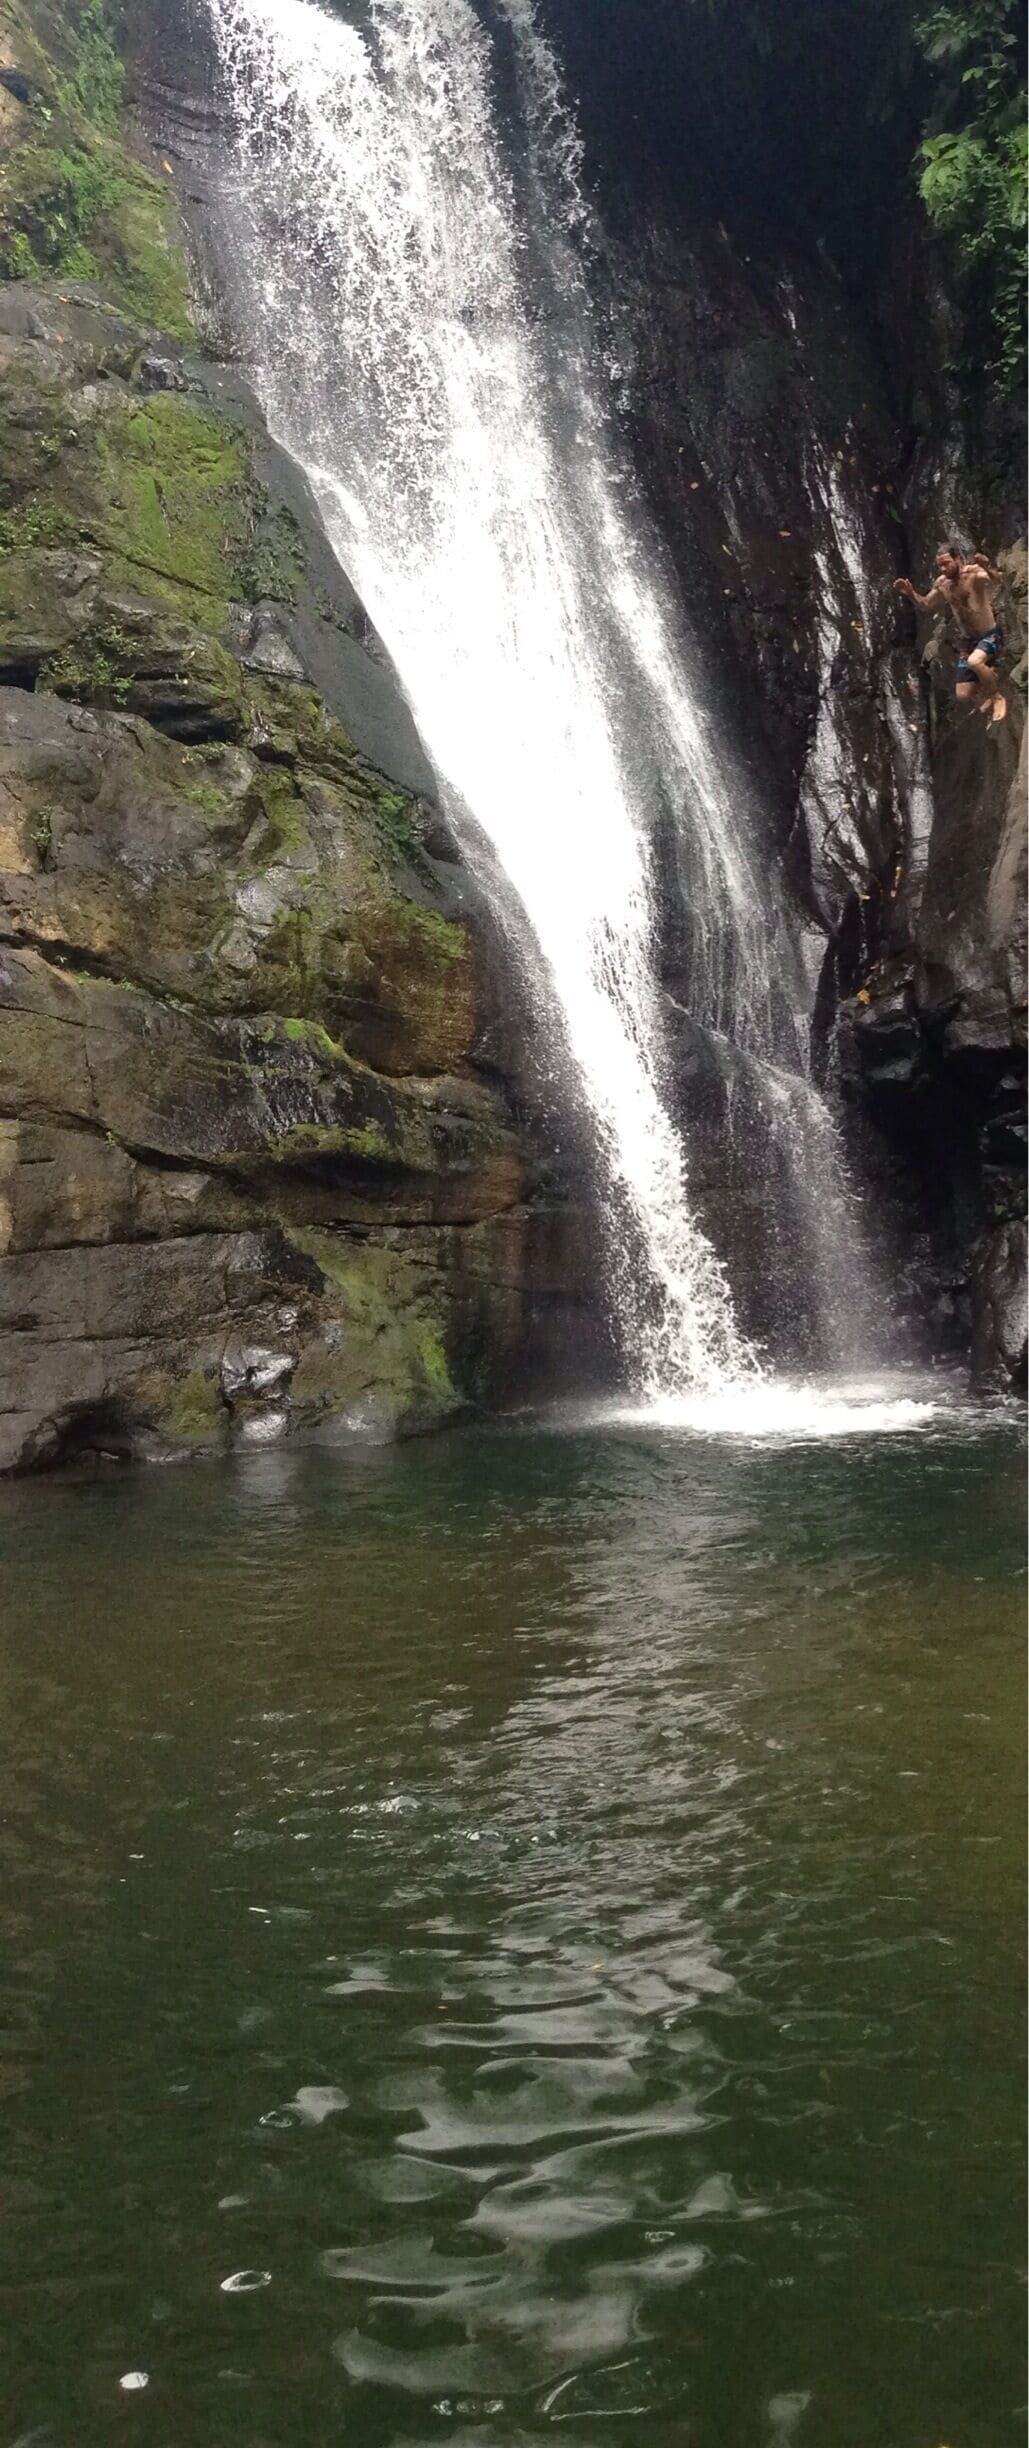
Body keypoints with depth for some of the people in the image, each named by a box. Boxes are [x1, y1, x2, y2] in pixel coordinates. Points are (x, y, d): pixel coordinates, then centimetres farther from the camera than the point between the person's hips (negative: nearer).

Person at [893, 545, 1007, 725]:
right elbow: (926, 606, 18)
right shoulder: (941, 583, 1)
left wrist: (988, 568, -57)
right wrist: (911, 594, 0)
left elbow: (999, 581, -37)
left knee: (974, 662, -38)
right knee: (964, 696, 2)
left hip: (989, 636, -6)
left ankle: (998, 697, -12)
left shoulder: (975, 573, -18)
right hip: (968, 641, 6)